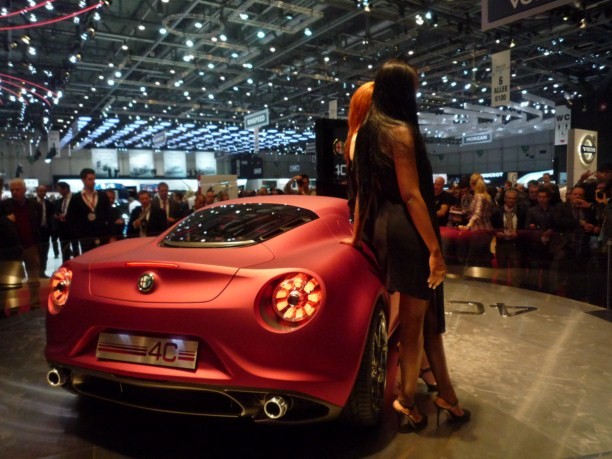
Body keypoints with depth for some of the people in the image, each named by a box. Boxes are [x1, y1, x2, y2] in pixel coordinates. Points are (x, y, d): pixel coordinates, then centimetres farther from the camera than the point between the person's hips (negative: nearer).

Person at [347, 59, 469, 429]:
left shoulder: (367, 132, 14)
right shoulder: (400, 131, -12)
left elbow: (364, 189, 17)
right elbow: (411, 195, -18)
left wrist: (358, 234, 23)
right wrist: (435, 248, -17)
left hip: (383, 227, 9)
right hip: (407, 229, -9)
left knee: (426, 313, 16)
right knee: (415, 318, 4)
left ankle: (446, 393, 28)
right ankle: (408, 400, 18)